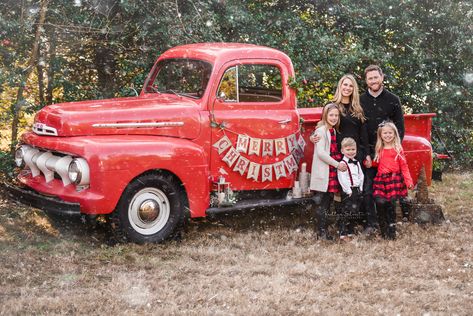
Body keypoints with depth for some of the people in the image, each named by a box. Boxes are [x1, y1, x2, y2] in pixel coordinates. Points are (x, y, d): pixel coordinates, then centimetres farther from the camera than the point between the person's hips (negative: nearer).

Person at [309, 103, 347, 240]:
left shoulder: (334, 131, 15)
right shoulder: (321, 130, -10)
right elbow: (320, 152, -18)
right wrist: (337, 164, -16)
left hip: (332, 171, 8)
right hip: (323, 172, -8)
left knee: (328, 200, 11)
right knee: (322, 202, -2)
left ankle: (321, 228, 20)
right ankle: (322, 231, 3)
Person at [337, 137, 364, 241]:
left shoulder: (357, 163, 14)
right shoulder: (342, 163, -11)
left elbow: (361, 175, 16)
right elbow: (342, 179, -17)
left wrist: (360, 188, 5)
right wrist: (348, 191, -17)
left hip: (357, 191, 8)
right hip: (347, 192, -8)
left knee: (354, 213, 13)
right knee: (345, 213, -8)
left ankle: (350, 233, 23)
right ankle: (343, 234, -5)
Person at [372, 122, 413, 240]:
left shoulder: (398, 149, 4)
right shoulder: (379, 149, 14)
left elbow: (404, 166, 1)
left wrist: (408, 181, -7)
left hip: (394, 179, -2)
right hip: (381, 179, 2)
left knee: (391, 203, -7)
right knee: (380, 202, -15)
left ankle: (391, 229, 9)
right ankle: (383, 229, 0)